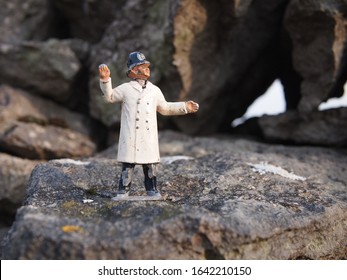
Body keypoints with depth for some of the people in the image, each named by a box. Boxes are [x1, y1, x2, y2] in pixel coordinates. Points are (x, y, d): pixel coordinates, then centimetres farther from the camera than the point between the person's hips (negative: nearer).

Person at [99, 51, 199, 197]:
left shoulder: (155, 90, 14)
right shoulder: (126, 88, 3)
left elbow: (165, 108, 23)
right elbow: (109, 96, -2)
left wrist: (184, 107, 18)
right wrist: (105, 80, -17)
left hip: (149, 137, 4)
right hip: (130, 136, -3)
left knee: (151, 166, 10)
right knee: (128, 166, -1)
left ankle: (152, 191, 22)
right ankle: (122, 193, 8)